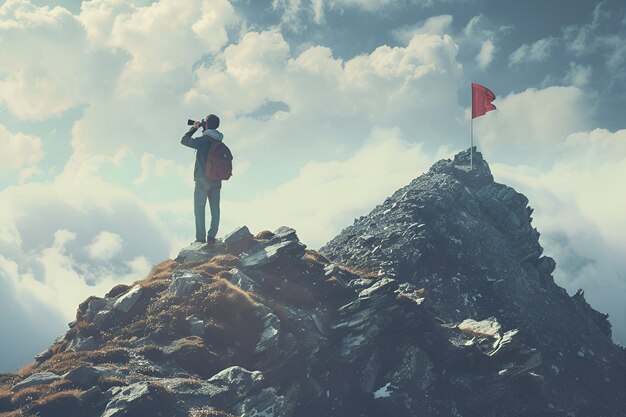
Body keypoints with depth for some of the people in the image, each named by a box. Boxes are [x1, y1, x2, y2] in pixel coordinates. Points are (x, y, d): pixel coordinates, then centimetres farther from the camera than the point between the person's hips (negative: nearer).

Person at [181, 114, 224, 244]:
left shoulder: (202, 140, -12)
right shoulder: (219, 142, 6)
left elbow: (184, 140, 0)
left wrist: (194, 128, 9)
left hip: (203, 179, -5)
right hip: (216, 180, 5)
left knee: (199, 208, -1)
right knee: (215, 209, 7)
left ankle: (201, 237, -4)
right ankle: (211, 236, 2)